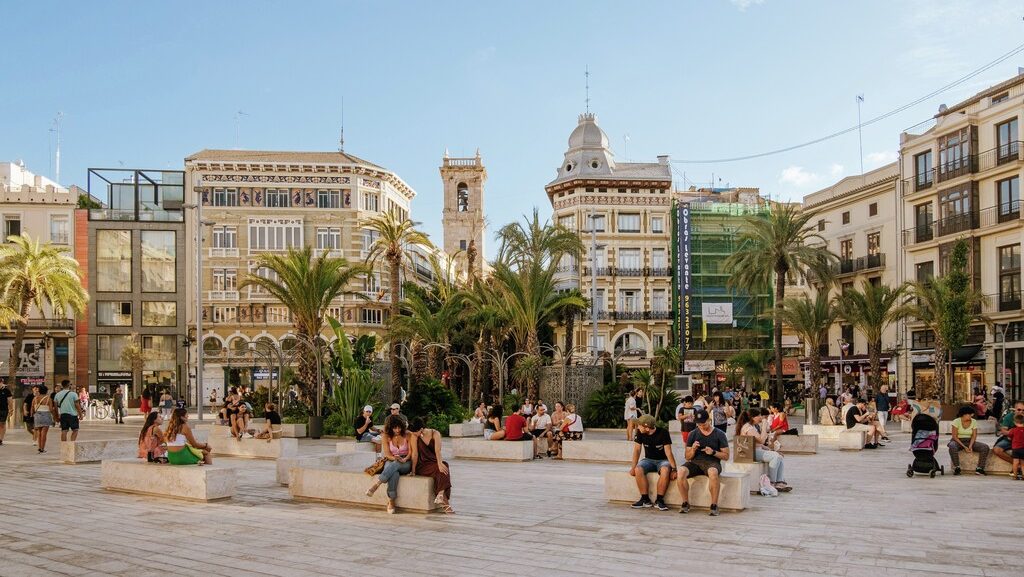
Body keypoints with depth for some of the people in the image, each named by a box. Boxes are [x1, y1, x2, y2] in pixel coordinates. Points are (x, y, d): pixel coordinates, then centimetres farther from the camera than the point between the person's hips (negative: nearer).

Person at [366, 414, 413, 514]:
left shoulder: (407, 435, -1)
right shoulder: (386, 436, 0)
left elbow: (411, 451, -3)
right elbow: (387, 454, -4)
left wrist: (404, 459, -23)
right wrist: (395, 458, -25)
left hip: (406, 464, 0)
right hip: (391, 462, 0)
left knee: (395, 465, -39)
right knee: (394, 473, -38)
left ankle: (376, 484, -44)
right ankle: (391, 502, -42)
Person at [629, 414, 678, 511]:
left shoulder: (663, 432, -16)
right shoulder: (640, 433, -6)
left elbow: (668, 452, -18)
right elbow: (637, 450, -2)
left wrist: (674, 469, -25)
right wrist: (633, 467, -12)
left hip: (662, 460, -3)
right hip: (648, 460, 3)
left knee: (665, 470, -37)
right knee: (638, 469, -29)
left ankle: (659, 500, -25)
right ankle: (645, 500, -19)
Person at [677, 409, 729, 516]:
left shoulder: (719, 434, 4)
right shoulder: (693, 434, 11)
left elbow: (726, 456, 4)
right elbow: (687, 457, 13)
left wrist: (713, 452, -14)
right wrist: (693, 449, -9)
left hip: (712, 462, -3)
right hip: (695, 462, 3)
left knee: (713, 472, -40)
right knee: (681, 471, -30)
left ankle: (714, 505, -26)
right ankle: (685, 503, -14)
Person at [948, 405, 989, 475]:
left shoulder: (974, 422, 1)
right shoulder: (956, 421, -9)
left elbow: (974, 436, 0)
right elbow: (954, 436, -12)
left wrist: (970, 446, -18)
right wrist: (964, 447, -22)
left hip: (969, 441, 4)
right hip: (958, 441, -4)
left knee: (985, 447, -20)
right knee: (952, 447, -39)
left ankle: (979, 468, -19)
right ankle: (957, 468, -28)